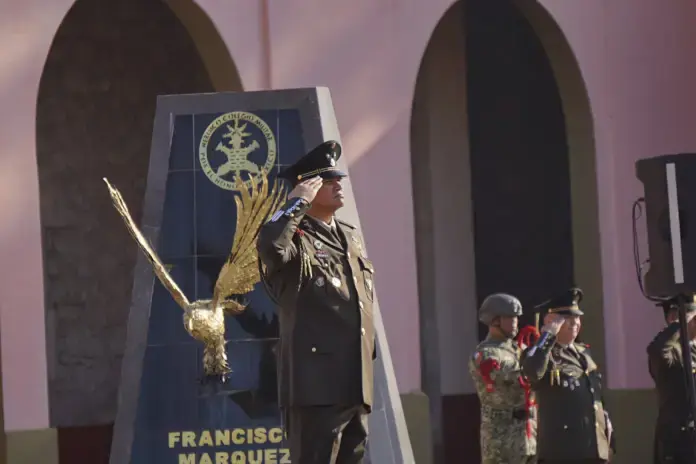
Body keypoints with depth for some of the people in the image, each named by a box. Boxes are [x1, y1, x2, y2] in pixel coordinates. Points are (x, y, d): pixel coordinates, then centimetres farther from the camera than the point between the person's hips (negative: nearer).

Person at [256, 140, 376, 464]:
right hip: (316, 382, -8)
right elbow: (270, 248, -31)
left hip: (355, 384, 8)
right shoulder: (295, 236, -5)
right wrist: (297, 204, -17)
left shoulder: (350, 236, 21)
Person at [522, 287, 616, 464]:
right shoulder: (543, 353, -4)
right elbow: (533, 371, -30)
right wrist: (548, 335, -18)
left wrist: (608, 440, 21)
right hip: (561, 449, -8)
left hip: (594, 449, 8)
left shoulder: (584, 352, 20)